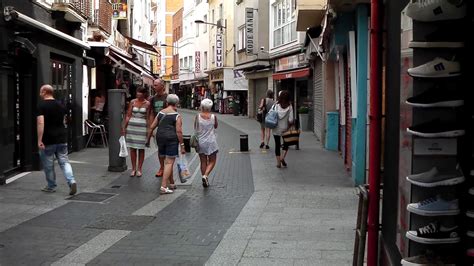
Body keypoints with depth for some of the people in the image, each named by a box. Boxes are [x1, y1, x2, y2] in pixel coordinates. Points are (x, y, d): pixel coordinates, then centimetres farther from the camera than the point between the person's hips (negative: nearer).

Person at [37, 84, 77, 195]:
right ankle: (72, 181, -12)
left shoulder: (41, 106, -10)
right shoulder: (61, 105, 11)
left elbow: (40, 123, -20)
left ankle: (51, 186, 19)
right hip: (62, 138, 6)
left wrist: (39, 140, -21)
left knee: (48, 164, 9)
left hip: (48, 140, -5)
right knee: (64, 162, 7)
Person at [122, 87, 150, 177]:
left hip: (142, 127, -2)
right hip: (132, 126, 2)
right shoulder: (132, 102, 4)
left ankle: (139, 169, 12)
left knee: (141, 148, 3)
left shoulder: (147, 104, 0)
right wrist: (124, 127, 3)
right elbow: (128, 115, 6)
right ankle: (133, 168, 13)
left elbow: (148, 118, 2)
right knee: (132, 148, 5)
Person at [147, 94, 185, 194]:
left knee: (168, 162, 17)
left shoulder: (160, 113, 8)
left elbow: (151, 127, 7)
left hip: (160, 138, 5)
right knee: (169, 163, -3)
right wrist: (182, 145, -10)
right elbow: (179, 131, -13)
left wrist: (148, 140, 17)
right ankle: (163, 187, -10)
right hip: (172, 139, -5)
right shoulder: (177, 116, -6)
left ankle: (172, 184, 28)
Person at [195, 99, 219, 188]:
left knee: (203, 162, 11)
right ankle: (205, 175, -14)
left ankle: (205, 180, 15)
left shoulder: (198, 116, -7)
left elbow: (195, 128, 4)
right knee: (212, 161, 8)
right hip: (211, 141, -2)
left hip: (201, 142, 2)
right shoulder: (213, 117, -8)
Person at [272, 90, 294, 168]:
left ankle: (278, 162, 12)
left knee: (277, 145, 11)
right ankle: (282, 158, 4)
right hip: (285, 128, -1)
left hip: (276, 129, 1)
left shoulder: (276, 105, -8)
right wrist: (290, 126, 2)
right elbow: (291, 120, -15)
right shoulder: (289, 107, -11)